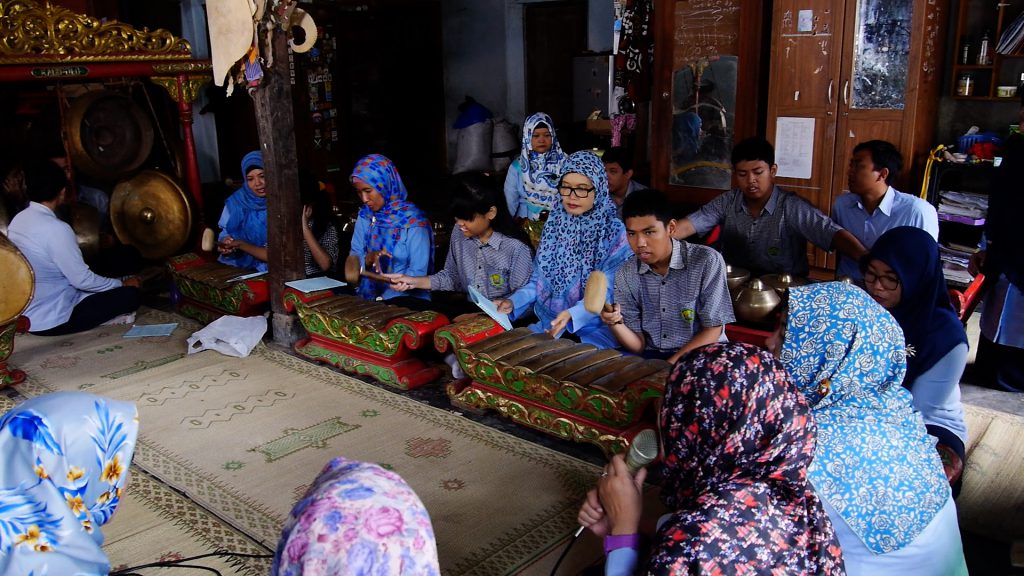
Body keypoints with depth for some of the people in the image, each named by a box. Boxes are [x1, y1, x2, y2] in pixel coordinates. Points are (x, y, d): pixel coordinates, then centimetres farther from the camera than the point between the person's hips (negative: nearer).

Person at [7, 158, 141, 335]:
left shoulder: (17, 221, 3)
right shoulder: (56, 229, -24)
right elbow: (83, 280, -20)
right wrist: (122, 284, -4)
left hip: (26, 316, 9)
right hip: (50, 322, -9)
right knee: (131, 294, -11)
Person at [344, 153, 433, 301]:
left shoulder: (413, 221, -12)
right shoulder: (365, 216, 7)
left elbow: (418, 273, -14)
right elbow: (355, 254, 4)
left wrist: (386, 278, -28)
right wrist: (368, 259, -18)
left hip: (408, 300, -5)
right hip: (368, 296, 5)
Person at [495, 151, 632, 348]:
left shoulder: (616, 233, -8)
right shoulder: (555, 223, 8)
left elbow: (608, 292, -15)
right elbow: (539, 279, 12)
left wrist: (572, 314, -31)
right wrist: (513, 302, -6)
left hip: (596, 329, -5)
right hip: (549, 324, 5)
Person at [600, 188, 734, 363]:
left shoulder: (707, 262, -10)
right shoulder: (625, 275, 0)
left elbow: (712, 330, -7)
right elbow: (638, 345, 1)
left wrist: (669, 368, -16)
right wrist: (614, 323, -20)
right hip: (650, 357, 3)